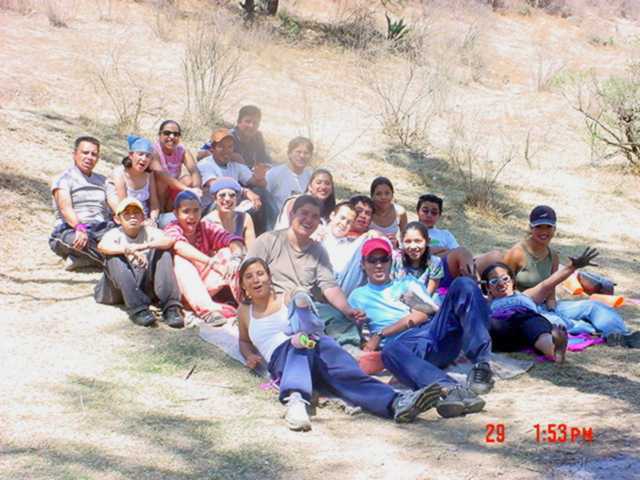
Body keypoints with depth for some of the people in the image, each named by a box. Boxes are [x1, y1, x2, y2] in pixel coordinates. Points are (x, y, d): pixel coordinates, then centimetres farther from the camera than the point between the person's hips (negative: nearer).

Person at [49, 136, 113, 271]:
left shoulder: (102, 180, 26)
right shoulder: (64, 179, 5)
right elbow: (65, 208, -13)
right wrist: (80, 227, -34)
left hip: (101, 229, 5)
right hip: (71, 230, -5)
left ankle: (83, 259, -30)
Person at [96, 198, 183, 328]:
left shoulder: (149, 232, 6)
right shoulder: (115, 233, 2)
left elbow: (169, 240, -16)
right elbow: (101, 246, -24)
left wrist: (144, 246, -34)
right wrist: (129, 250, -39)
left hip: (147, 285, 1)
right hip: (120, 289, -1)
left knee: (163, 251, -14)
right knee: (114, 257, -25)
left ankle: (171, 307, -29)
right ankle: (138, 309, -38)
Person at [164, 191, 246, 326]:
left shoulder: (206, 227, 1)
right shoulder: (172, 229, -10)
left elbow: (232, 239, -16)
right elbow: (180, 246, -34)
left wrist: (236, 257, -40)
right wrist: (210, 262, -50)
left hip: (205, 283, 4)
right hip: (180, 286, -3)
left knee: (228, 253, -14)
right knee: (180, 260, -31)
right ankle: (206, 309, -48)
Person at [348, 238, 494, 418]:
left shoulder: (408, 283, 31)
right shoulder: (358, 296, 30)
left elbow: (421, 315, 12)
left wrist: (381, 334, 2)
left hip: (436, 331, 3)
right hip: (406, 343, -3)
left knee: (463, 284, -21)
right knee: (390, 351, -42)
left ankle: (481, 365, -35)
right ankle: (451, 390, -65)